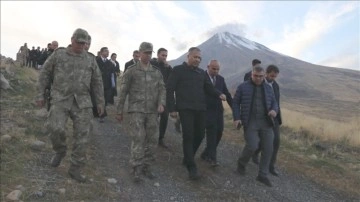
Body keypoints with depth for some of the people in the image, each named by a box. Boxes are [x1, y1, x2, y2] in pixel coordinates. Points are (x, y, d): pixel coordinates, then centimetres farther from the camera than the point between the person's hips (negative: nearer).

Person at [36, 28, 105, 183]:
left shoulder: (90, 60, 10)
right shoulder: (58, 54, 5)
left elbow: (97, 81, 11)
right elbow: (45, 74, 8)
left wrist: (100, 102, 6)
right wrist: (40, 94, 3)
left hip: (82, 102, 2)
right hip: (61, 99, -1)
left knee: (81, 136, -3)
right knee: (55, 128, -21)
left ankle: (75, 169, 9)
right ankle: (60, 151, 12)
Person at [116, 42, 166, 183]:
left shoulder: (157, 72, 11)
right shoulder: (131, 70, 1)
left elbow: (162, 89, 7)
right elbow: (123, 92, 2)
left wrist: (161, 103, -13)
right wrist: (119, 111, 2)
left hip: (152, 112, 4)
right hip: (136, 110, -3)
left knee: (150, 140, 7)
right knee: (138, 139, -9)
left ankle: (147, 167, 21)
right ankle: (137, 169, -1)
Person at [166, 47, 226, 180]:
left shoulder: (201, 72, 18)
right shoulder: (178, 70, 0)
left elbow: (208, 87, 18)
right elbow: (170, 89, -4)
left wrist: (219, 94, -3)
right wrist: (172, 109, -10)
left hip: (200, 108, 6)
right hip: (185, 108, -6)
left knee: (199, 135, 8)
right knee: (188, 136, -7)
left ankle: (187, 158, 30)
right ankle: (191, 167, -1)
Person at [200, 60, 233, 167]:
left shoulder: (221, 79, 11)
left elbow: (227, 94, 12)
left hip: (218, 110, 6)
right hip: (207, 110, -6)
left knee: (219, 132, 5)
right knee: (211, 132, -10)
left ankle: (206, 154, 21)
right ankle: (212, 157, -3)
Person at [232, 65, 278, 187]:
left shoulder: (268, 88, 11)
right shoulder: (243, 87, 0)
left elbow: (274, 103, 13)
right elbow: (235, 102, 2)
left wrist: (274, 110, -10)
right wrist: (236, 118, -9)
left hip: (266, 123, 4)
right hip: (250, 123, -4)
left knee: (268, 149, -1)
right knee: (252, 146, -14)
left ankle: (262, 175, 13)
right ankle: (241, 163, 17)